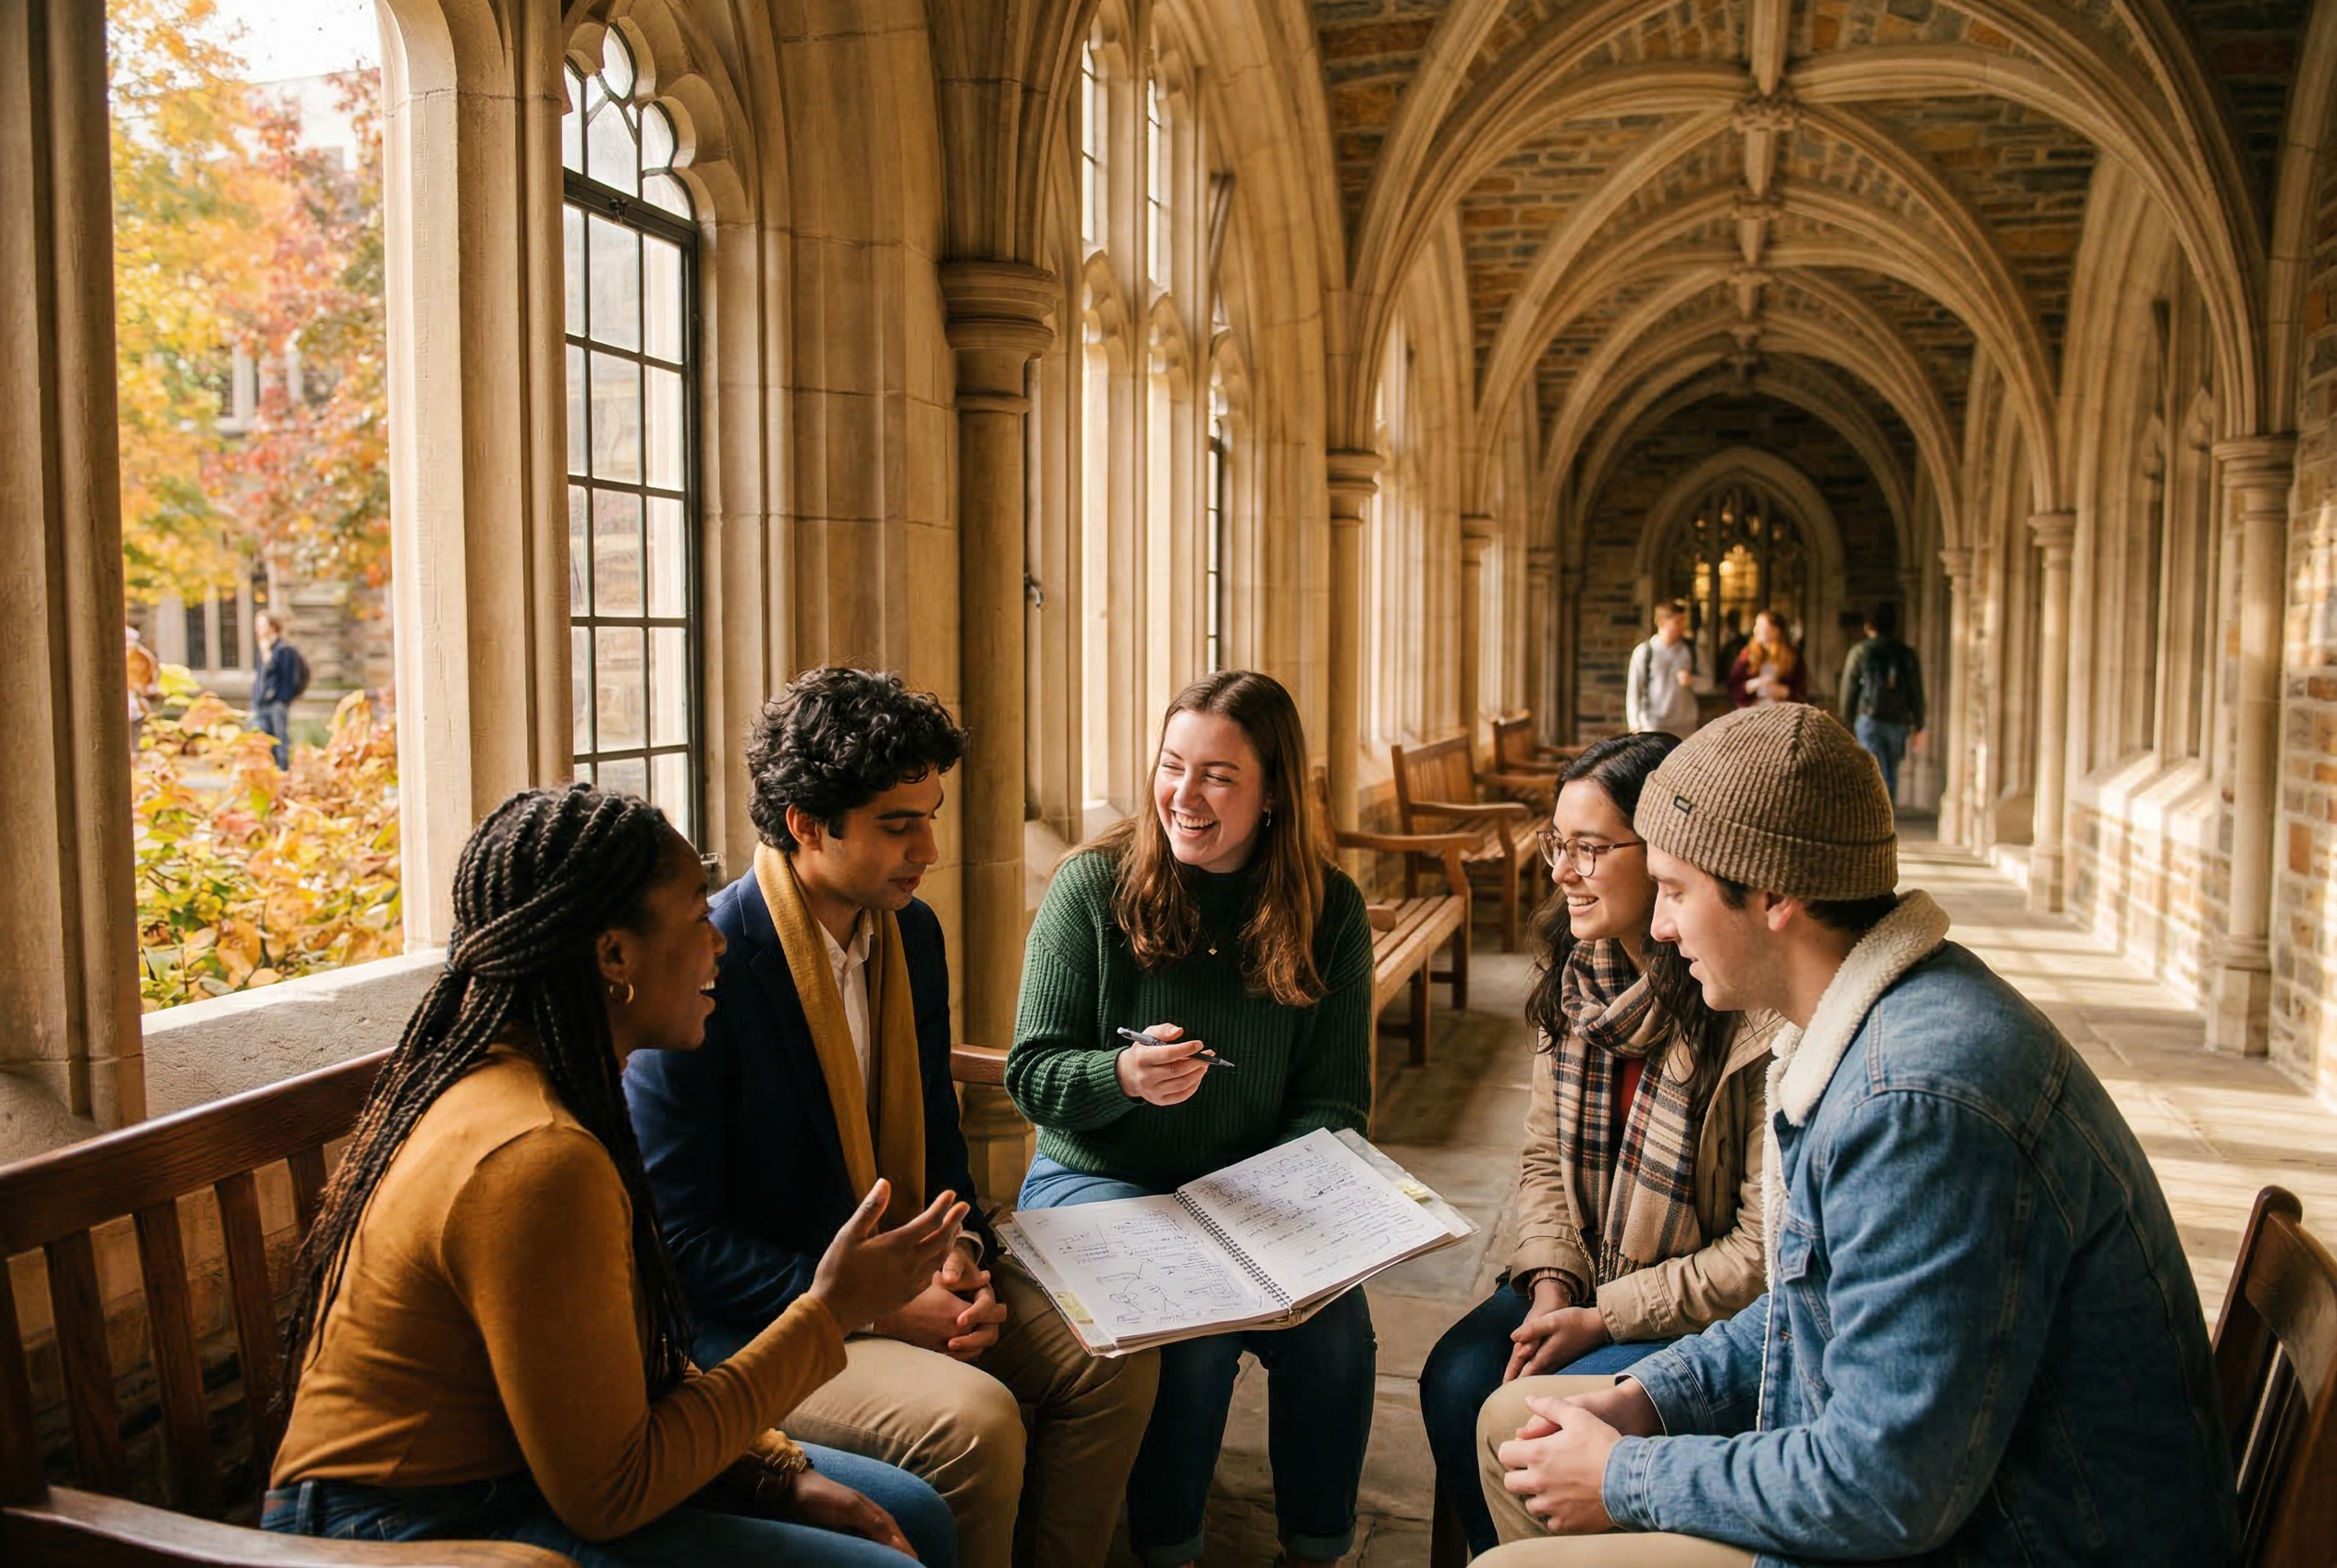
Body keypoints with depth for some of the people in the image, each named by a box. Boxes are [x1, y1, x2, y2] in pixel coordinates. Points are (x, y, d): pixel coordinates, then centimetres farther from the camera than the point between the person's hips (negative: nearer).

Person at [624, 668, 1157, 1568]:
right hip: (753, 1322, -7)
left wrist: (959, 1255, -5)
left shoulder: (912, 933, 2)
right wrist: (863, 1306, -22)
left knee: (1115, 1361, -8)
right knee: (975, 1417, -28)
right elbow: (681, 1236, -17)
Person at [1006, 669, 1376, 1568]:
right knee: (1199, 1328, -27)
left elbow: (1333, 1095, 2)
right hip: (1099, 1181, -2)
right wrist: (1123, 1076, -29)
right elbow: (1030, 1073, -7)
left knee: (1336, 1328, -22)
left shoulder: (1328, 911, -1)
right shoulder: (1093, 886, -9)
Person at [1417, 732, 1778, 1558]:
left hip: (1711, 1314, -6)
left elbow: (1765, 1251, -19)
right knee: (1455, 1380, -15)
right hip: (1584, 1281, 6)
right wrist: (1552, 1285, -8)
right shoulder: (1579, 977, 1)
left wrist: (1604, 1319, -18)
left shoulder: (1763, 1019, -23)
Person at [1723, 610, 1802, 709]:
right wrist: (1754, 684, -12)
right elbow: (1734, 688, 3)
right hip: (1751, 711, 1)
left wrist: (1783, 691, -11)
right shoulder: (1748, 653, 6)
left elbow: (1801, 690, 6)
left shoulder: (1792, 656, 5)